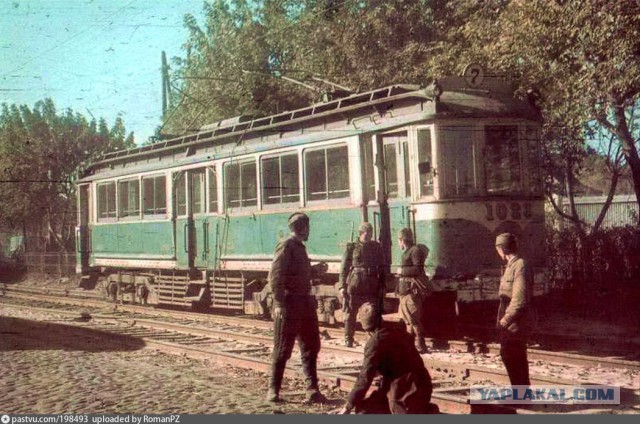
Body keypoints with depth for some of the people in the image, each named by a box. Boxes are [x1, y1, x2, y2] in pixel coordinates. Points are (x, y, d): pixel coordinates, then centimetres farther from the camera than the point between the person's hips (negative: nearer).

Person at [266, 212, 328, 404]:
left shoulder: (300, 247, 16)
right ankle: (273, 390, 10)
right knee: (282, 349, 0)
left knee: (311, 347, 10)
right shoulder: (286, 246, -10)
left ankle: (312, 390, 17)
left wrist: (316, 270, 16)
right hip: (289, 304, -9)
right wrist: (279, 303, -23)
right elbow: (275, 276, -17)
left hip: (305, 303, 9)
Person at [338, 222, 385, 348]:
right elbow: (344, 267, 1)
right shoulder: (352, 247, 2)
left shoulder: (377, 247, 10)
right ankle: (348, 340, 9)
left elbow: (381, 268, 13)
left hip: (372, 286, 2)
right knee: (350, 314, 1)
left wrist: (382, 286, 7)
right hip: (354, 285, -2)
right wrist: (342, 285, -5)